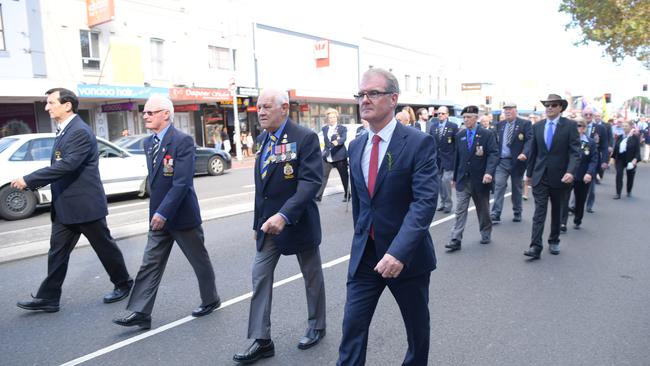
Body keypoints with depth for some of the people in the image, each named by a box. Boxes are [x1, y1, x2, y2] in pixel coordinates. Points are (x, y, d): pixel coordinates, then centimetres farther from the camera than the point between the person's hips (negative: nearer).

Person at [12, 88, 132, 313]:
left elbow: (66, 165, -28)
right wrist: (33, 183, 8)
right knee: (57, 252, 10)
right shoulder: (63, 131, 12)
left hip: (85, 204, -9)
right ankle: (48, 298, 17)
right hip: (64, 206, 9)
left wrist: (28, 180, -24)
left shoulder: (80, 132, -18)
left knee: (105, 247, 7)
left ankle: (123, 284, 23)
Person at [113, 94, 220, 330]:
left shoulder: (183, 141, -17)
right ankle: (140, 313, 11)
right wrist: (156, 211, 16)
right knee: (150, 264, 6)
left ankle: (210, 300, 29)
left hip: (182, 215, -7)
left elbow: (182, 182, -23)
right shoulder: (148, 143, 8)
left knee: (200, 261, 10)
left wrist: (163, 212, -25)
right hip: (158, 216, 7)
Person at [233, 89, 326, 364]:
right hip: (268, 222, 6)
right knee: (260, 276, 4)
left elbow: (311, 181, -25)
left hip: (298, 221, -6)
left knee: (312, 276, 12)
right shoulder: (262, 139, 7)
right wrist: (258, 222, 13)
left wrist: (284, 215, -34)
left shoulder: (305, 138, -16)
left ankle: (316, 327, 34)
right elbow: (261, 185, 13)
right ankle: (261, 340, 14)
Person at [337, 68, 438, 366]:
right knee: (352, 327, 4)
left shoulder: (419, 142, -13)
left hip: (406, 255, -4)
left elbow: (425, 201, -22)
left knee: (417, 326, 18)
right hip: (364, 254, 4)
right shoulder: (356, 146, 6)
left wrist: (399, 251, -31)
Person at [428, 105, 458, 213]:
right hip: (436, 158, 4)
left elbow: (457, 143, -4)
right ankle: (443, 202, 22)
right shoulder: (433, 125, 7)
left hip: (448, 158, -4)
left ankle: (448, 203, 5)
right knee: (439, 181, 10)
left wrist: (456, 158, -7)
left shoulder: (453, 126, -4)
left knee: (446, 180, -9)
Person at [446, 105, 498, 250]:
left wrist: (489, 172, -30)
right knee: (460, 211, -2)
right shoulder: (460, 135, 7)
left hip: (480, 180, -3)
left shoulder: (487, 134, -6)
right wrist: (455, 177, 15)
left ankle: (486, 234, 33)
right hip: (463, 179, 3)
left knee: (483, 210, 14)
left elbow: (494, 154, -14)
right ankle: (456, 240, -3)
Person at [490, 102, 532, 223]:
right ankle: (495, 215, -8)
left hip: (517, 161, -2)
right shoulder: (500, 125, 11)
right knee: (499, 186, -7)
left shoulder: (525, 124, -3)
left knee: (516, 188, 11)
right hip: (501, 161, 2)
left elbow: (530, 140, -12)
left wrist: (524, 153, -28)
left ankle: (517, 213, 26)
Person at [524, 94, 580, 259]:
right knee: (539, 211, -5)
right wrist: (529, 173, 12)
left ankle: (554, 241, 29)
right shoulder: (537, 126, 6)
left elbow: (575, 151, -11)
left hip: (560, 176, -1)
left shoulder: (570, 125, -4)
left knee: (557, 211, 13)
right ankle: (536, 247, -8)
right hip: (540, 176, 2)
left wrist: (570, 171, -25)